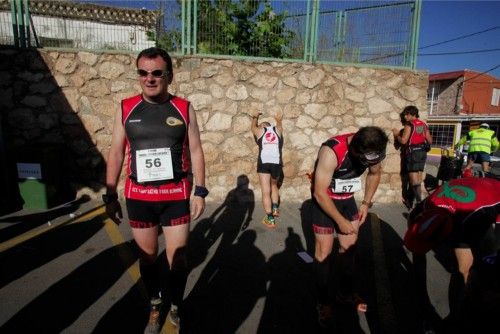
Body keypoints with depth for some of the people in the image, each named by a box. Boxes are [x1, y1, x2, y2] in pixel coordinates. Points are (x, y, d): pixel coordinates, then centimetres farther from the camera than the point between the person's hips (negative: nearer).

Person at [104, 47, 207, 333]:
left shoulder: (184, 109, -2)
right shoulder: (126, 109, 1)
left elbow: (196, 151, 0)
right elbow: (116, 153, 4)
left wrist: (201, 192, -4)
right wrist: (111, 196, 3)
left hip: (176, 197, -1)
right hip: (138, 198, 2)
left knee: (177, 258, 7)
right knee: (147, 256, 15)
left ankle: (177, 309, 32)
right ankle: (155, 308, 38)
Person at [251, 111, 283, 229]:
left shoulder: (259, 130, 17)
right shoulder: (278, 130, 20)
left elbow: (253, 126, 41)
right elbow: (279, 124, 44)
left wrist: (256, 117, 59)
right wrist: (278, 119, 64)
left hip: (263, 163, -2)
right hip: (276, 163, 2)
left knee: (266, 192, 1)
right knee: (274, 185, 28)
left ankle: (270, 219, -1)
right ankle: (275, 209, 20)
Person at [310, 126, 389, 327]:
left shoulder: (372, 151, -17)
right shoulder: (331, 151, -36)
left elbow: (375, 174, 7)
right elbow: (320, 193, -29)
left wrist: (366, 203, 0)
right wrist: (340, 220, -20)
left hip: (347, 198, 6)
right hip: (324, 199, -5)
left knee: (349, 245, 12)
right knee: (324, 251, -1)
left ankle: (344, 292, 32)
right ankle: (324, 301, 17)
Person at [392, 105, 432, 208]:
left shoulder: (409, 125, -10)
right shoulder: (424, 125, 12)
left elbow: (403, 141, -17)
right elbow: (430, 141, 13)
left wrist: (396, 134, 1)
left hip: (413, 152, -7)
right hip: (422, 152, 7)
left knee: (414, 179, -8)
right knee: (418, 179, 13)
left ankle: (419, 201, -13)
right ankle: (418, 198, 20)